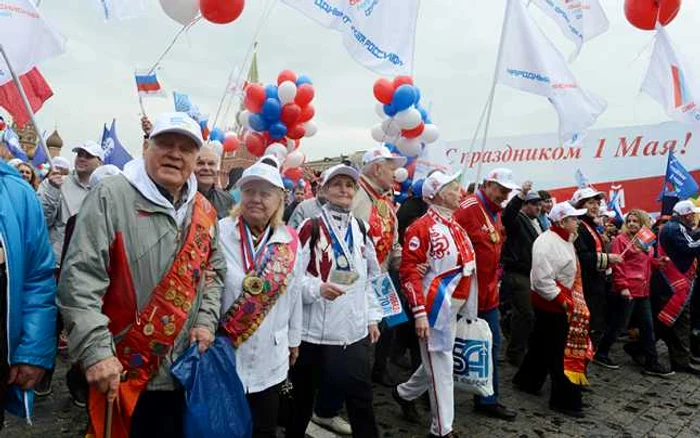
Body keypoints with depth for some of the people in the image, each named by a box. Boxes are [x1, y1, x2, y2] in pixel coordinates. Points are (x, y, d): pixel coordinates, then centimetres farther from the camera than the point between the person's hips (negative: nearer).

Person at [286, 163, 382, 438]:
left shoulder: (361, 229, 10)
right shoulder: (310, 227, -6)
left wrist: (372, 317, 13)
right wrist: (317, 288, -24)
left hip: (355, 330, 4)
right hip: (314, 330, -4)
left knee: (360, 396, 8)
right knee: (303, 396, 11)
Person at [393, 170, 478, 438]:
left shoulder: (456, 227, 13)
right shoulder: (422, 227, -14)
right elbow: (409, 272, -18)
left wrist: (466, 306, 17)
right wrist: (419, 313, -22)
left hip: (453, 307, 9)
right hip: (434, 306, -9)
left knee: (438, 362, 21)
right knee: (441, 367, 0)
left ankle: (405, 394, 43)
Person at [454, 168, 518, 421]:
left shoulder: (496, 213, 12)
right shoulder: (469, 208, -16)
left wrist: (494, 279, 17)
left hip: (488, 293, 9)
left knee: (492, 345, 13)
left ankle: (487, 400, 28)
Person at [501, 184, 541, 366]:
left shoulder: (536, 222, 19)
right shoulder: (517, 219, -8)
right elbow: (506, 215, -33)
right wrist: (521, 194, -42)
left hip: (532, 274, 9)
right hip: (518, 274, -9)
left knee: (529, 314, 15)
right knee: (525, 315, -7)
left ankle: (525, 350, 28)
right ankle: (516, 354, 6)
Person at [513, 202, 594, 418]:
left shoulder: (564, 240, 12)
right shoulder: (546, 243, -22)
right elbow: (542, 280, -27)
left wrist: (569, 300, 14)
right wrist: (562, 300, -22)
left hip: (563, 301, 10)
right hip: (551, 303, -10)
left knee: (542, 344, 19)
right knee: (560, 351, -3)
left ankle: (526, 380, 34)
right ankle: (566, 400, 7)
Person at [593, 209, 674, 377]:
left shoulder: (646, 242, 14)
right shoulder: (621, 239, -8)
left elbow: (647, 262, 22)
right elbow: (617, 265, -14)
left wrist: (659, 261, 2)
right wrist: (622, 286, -20)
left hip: (643, 291, 8)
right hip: (627, 291, -7)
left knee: (648, 327, 10)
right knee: (618, 325, 1)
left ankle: (651, 363, 18)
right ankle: (600, 354, 17)